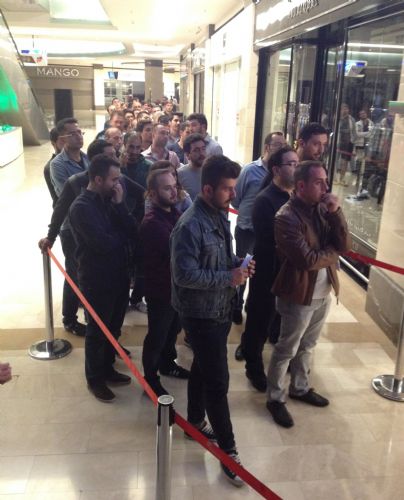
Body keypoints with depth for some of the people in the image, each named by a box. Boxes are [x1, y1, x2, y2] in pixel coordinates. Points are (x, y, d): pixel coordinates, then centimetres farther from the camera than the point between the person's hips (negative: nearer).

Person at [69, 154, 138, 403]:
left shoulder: (110, 200, 5)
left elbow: (133, 232, -4)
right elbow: (104, 243, -27)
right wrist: (123, 236, -8)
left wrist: (120, 205, -15)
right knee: (97, 331, 10)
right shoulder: (81, 207, -18)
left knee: (113, 327, 20)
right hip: (97, 279, -7)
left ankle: (107, 369, 40)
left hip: (119, 275, 7)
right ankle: (94, 379, 29)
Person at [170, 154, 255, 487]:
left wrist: (238, 264, -5)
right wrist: (229, 278, -23)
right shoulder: (190, 226, -24)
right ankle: (228, 451, 15)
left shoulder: (221, 215, 4)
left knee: (203, 369, 23)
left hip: (220, 309, 9)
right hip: (201, 313, -9)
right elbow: (185, 275, -26)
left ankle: (195, 422, 43)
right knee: (218, 380, 0)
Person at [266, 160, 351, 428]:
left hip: (323, 293, 7)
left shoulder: (323, 209, 3)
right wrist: (333, 253, -9)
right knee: (287, 350, 8)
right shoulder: (287, 217, -21)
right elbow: (308, 260, -27)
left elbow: (345, 246, -4)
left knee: (307, 346, 23)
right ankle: (275, 398, 26)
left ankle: (300, 388, 43)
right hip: (299, 295, -7)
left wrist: (336, 213, -16)